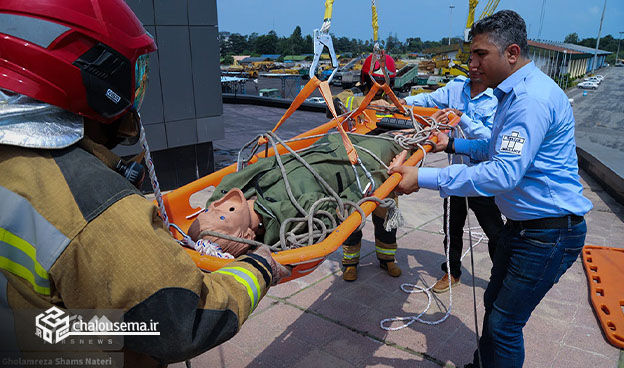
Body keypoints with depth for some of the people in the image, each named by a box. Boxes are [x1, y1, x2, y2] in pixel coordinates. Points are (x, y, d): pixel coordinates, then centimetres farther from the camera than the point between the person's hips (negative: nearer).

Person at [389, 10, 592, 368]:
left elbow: (504, 173, -33)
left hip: (550, 233, -10)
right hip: (524, 224, 10)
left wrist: (424, 178, -32)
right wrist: (454, 143, 12)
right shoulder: (516, 92, 9)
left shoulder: (532, 99, -25)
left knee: (504, 324, 0)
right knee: (494, 302, 22)